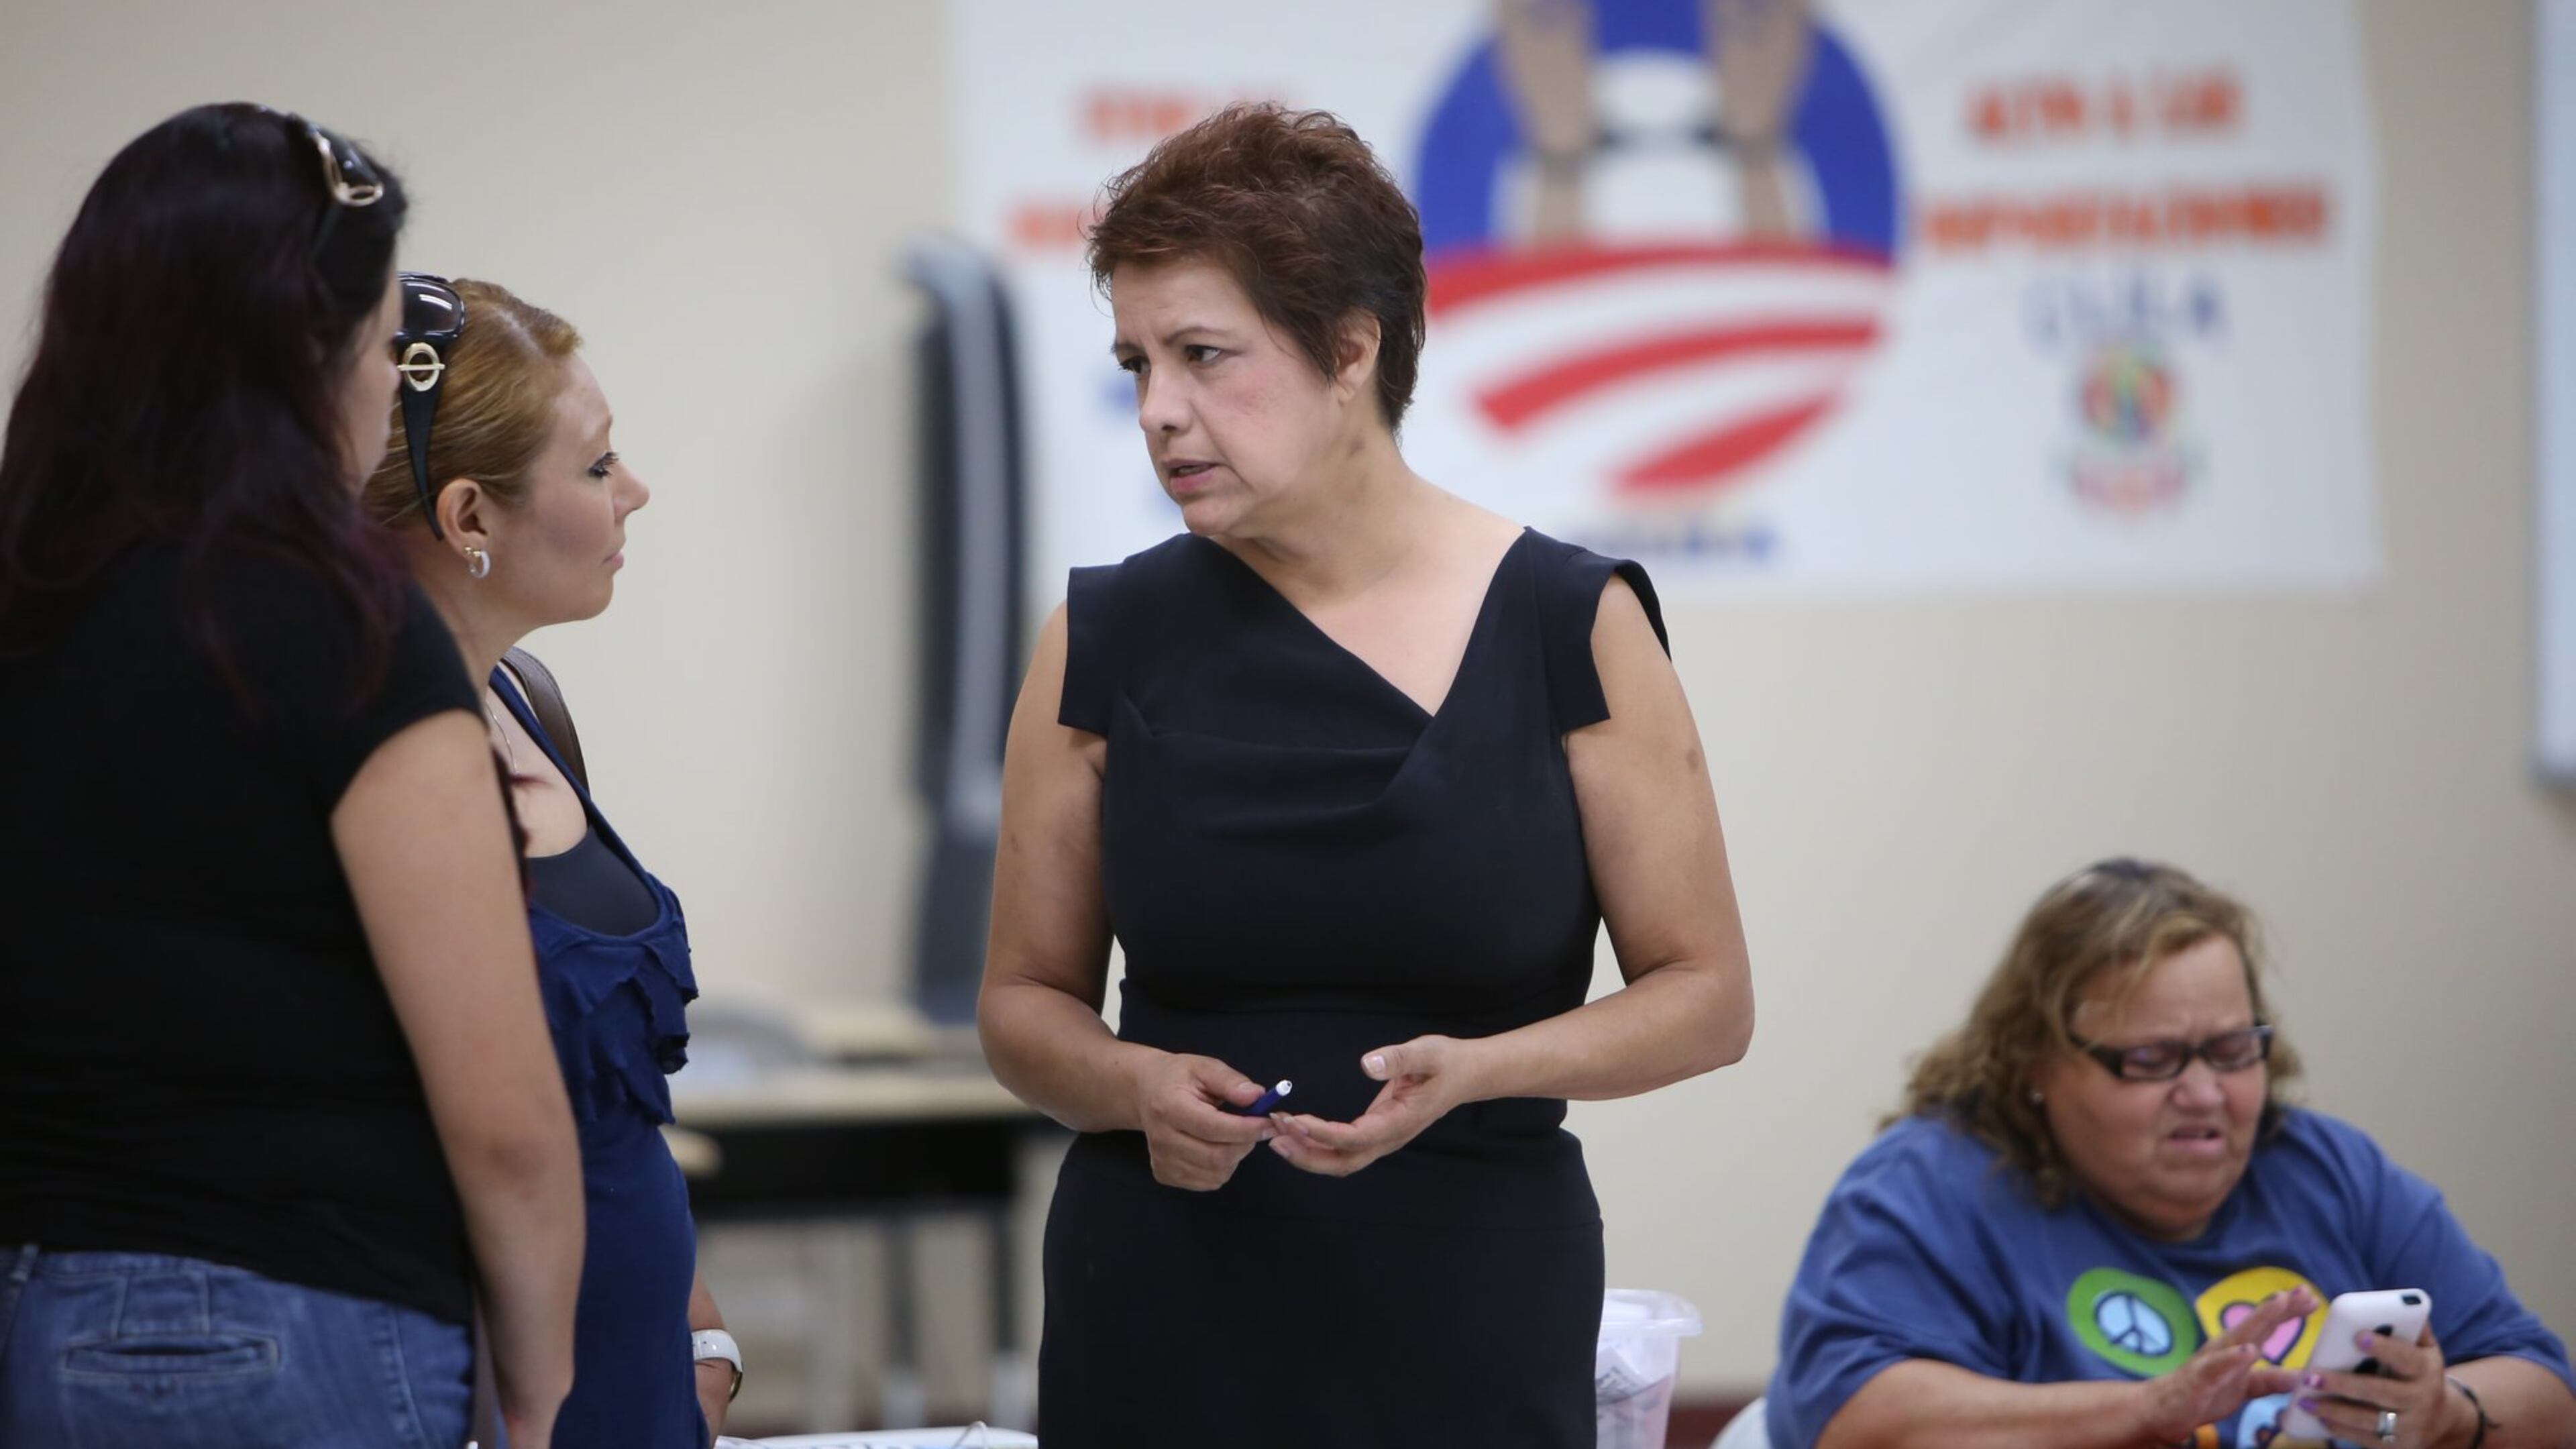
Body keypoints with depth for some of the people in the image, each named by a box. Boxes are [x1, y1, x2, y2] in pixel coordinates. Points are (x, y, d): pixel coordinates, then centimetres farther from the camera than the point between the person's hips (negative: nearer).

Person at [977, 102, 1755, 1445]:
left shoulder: (1570, 628, -4)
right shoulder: (1106, 642, 1)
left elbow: (1704, 994, -1)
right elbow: (1025, 1001, 8)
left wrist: (1473, 1070, -17)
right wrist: (1138, 1087, -13)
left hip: (1469, 1325, -1)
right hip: (1160, 1321, 1)